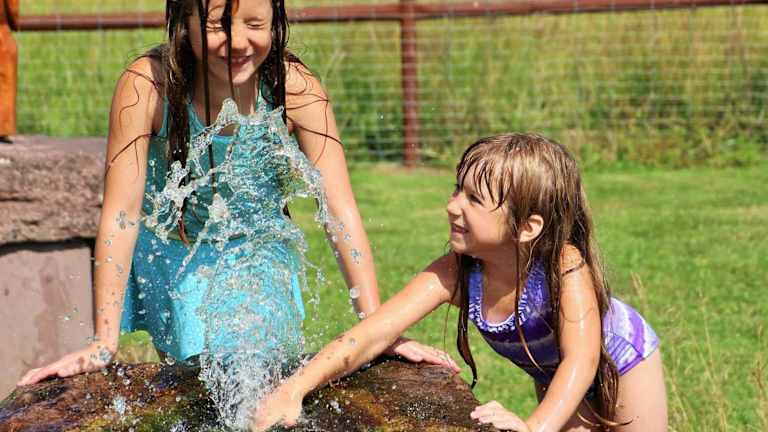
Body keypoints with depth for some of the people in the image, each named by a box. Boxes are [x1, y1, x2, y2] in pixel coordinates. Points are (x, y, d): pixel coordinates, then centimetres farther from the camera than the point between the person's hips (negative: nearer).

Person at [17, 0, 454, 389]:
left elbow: (342, 212, -21)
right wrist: (104, 344, -26)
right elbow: (121, 215, -24)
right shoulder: (147, 86, -28)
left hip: (259, 257, 1)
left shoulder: (295, 86, -23)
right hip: (175, 261, -1)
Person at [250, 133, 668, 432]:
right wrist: (293, 390, -50)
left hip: (624, 358, -3)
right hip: (553, 377, 3)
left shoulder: (565, 266, -43)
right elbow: (374, 333, -38)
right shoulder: (455, 274, -32)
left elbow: (581, 359, -52)